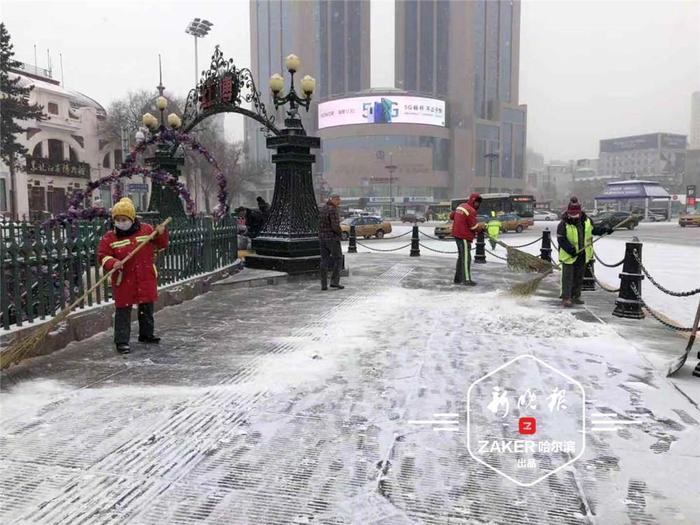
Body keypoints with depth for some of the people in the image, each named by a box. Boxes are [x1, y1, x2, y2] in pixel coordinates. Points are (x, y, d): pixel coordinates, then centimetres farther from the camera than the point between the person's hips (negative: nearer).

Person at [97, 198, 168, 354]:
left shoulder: (147, 229, 0)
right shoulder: (109, 237, -5)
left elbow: (161, 245, 7)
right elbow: (102, 256, -5)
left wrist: (161, 234, -13)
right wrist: (113, 263, -24)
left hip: (146, 278, 3)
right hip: (123, 280, -2)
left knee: (147, 308, 15)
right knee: (123, 311, -1)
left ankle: (146, 334, 32)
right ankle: (121, 341, 7)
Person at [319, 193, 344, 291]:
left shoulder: (323, 208, 11)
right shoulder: (333, 210, -16)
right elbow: (335, 226, -23)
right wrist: (339, 232, -3)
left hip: (322, 238, 8)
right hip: (332, 238, -8)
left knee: (324, 260, 8)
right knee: (338, 259, 4)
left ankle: (324, 284, 6)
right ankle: (334, 282, -1)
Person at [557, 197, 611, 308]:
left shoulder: (587, 221, 1)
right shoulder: (564, 224, -15)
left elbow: (594, 229, 18)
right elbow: (561, 239, -17)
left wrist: (605, 230, 3)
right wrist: (570, 249, -27)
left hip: (582, 255, 6)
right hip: (569, 255, -6)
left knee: (579, 277, 15)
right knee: (568, 278, -3)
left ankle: (576, 296, 27)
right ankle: (566, 298, 1)